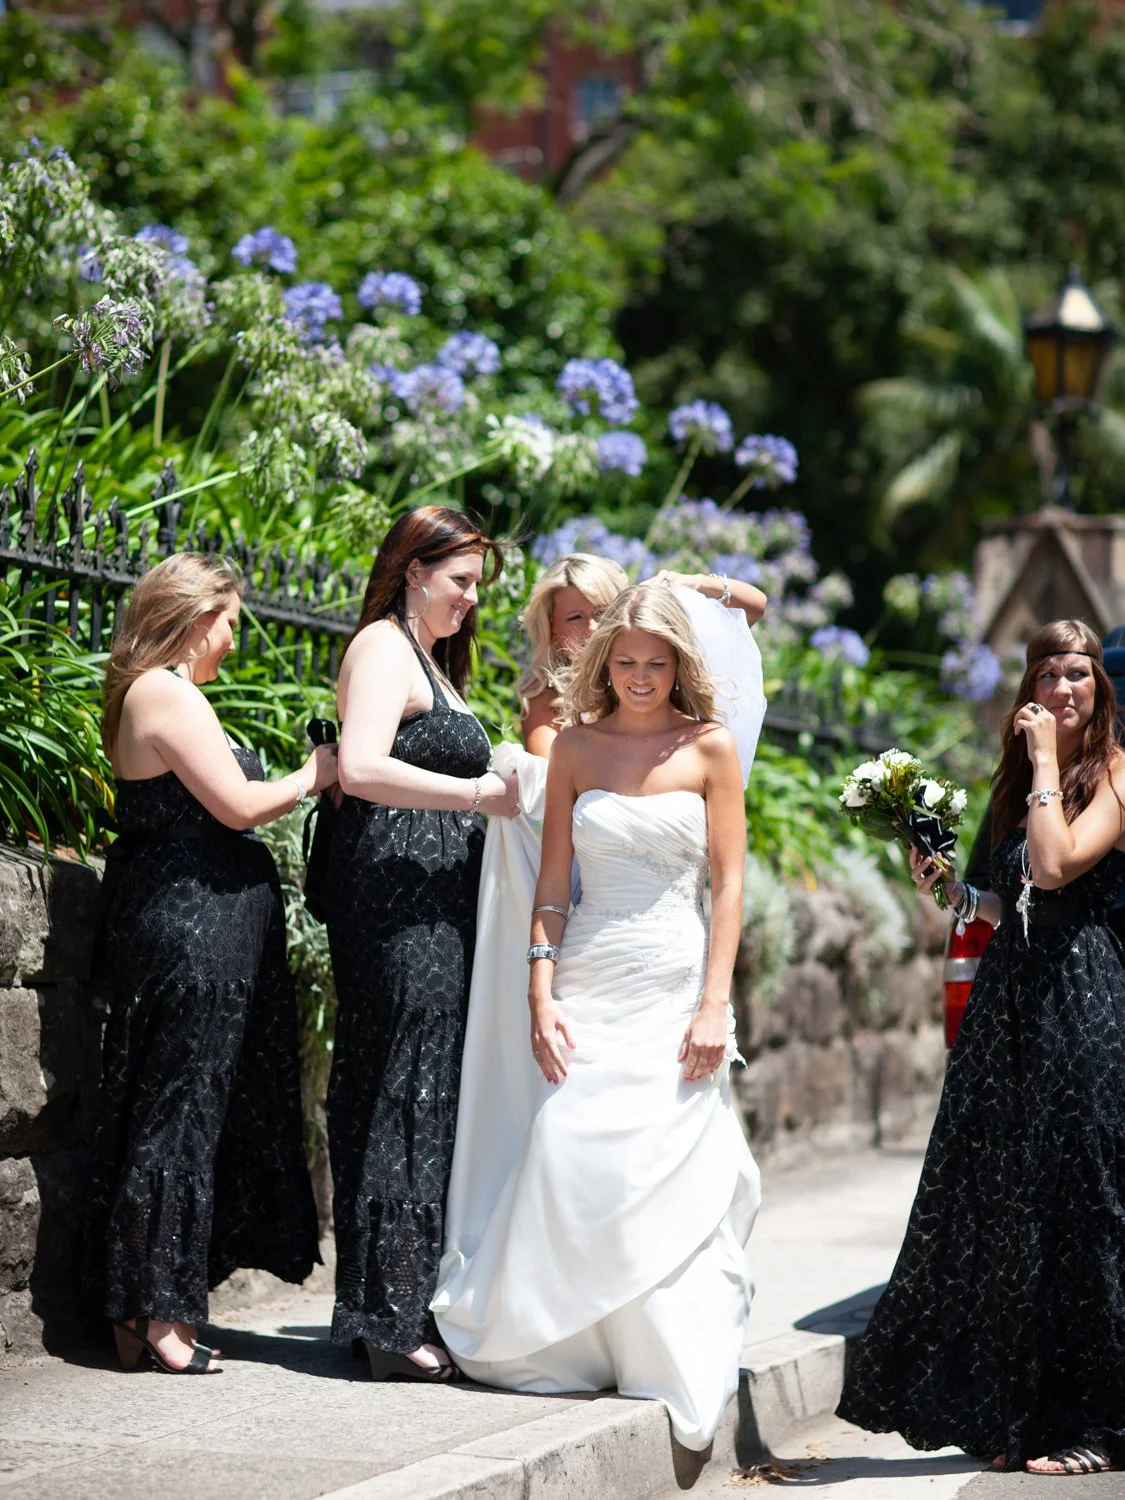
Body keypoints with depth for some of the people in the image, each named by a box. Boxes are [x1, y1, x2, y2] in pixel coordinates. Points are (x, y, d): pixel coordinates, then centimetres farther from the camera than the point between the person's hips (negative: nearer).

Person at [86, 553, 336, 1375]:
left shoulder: (146, 696, 18)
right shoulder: (169, 696, -14)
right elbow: (238, 805, -17)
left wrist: (296, 786, 14)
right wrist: (311, 779, -3)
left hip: (176, 929, 10)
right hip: (193, 930, -10)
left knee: (169, 1115, 11)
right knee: (180, 1114, -7)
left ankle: (146, 1311, 14)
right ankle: (157, 1315, -4)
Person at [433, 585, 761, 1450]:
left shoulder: (708, 747, 2)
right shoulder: (576, 745, 7)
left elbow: (729, 881, -1)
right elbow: (554, 879, 7)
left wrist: (714, 1005, -8)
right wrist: (541, 993, -3)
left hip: (675, 990, -1)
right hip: (590, 987, 2)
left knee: (665, 1183, -5)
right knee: (569, 1165, -7)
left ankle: (671, 1370, 6)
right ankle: (561, 1347, 7)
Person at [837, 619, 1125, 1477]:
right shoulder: (1019, 780, 16)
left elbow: (1055, 866, -20)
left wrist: (1046, 763, -13)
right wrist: (952, 891, 6)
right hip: (1011, 996, 7)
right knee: (1000, 1203, 6)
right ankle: (1015, 1413, 16)